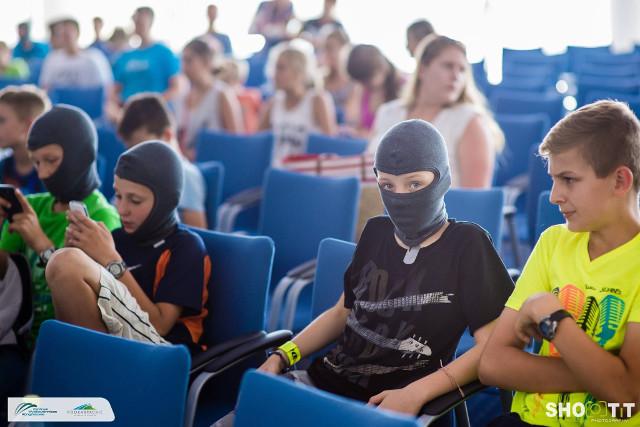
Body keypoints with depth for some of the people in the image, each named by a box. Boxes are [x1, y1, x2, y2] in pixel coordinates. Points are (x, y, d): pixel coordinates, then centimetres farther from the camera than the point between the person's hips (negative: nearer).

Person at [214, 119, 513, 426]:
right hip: (326, 379, 5)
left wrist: (416, 394, -20)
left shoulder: (467, 245, -3)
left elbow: (491, 348, -8)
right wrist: (282, 357, 9)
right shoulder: (376, 232, 13)